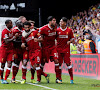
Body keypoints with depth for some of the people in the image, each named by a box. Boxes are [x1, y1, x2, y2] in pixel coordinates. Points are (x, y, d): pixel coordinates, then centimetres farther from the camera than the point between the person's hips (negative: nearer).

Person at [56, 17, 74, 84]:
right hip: (59, 49, 2)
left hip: (66, 49, -2)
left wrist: (69, 41, -10)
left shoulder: (69, 30, 1)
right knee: (59, 63, 4)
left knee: (68, 63, -5)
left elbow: (72, 38, 9)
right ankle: (59, 78, 14)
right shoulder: (57, 30, 3)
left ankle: (71, 78, 0)